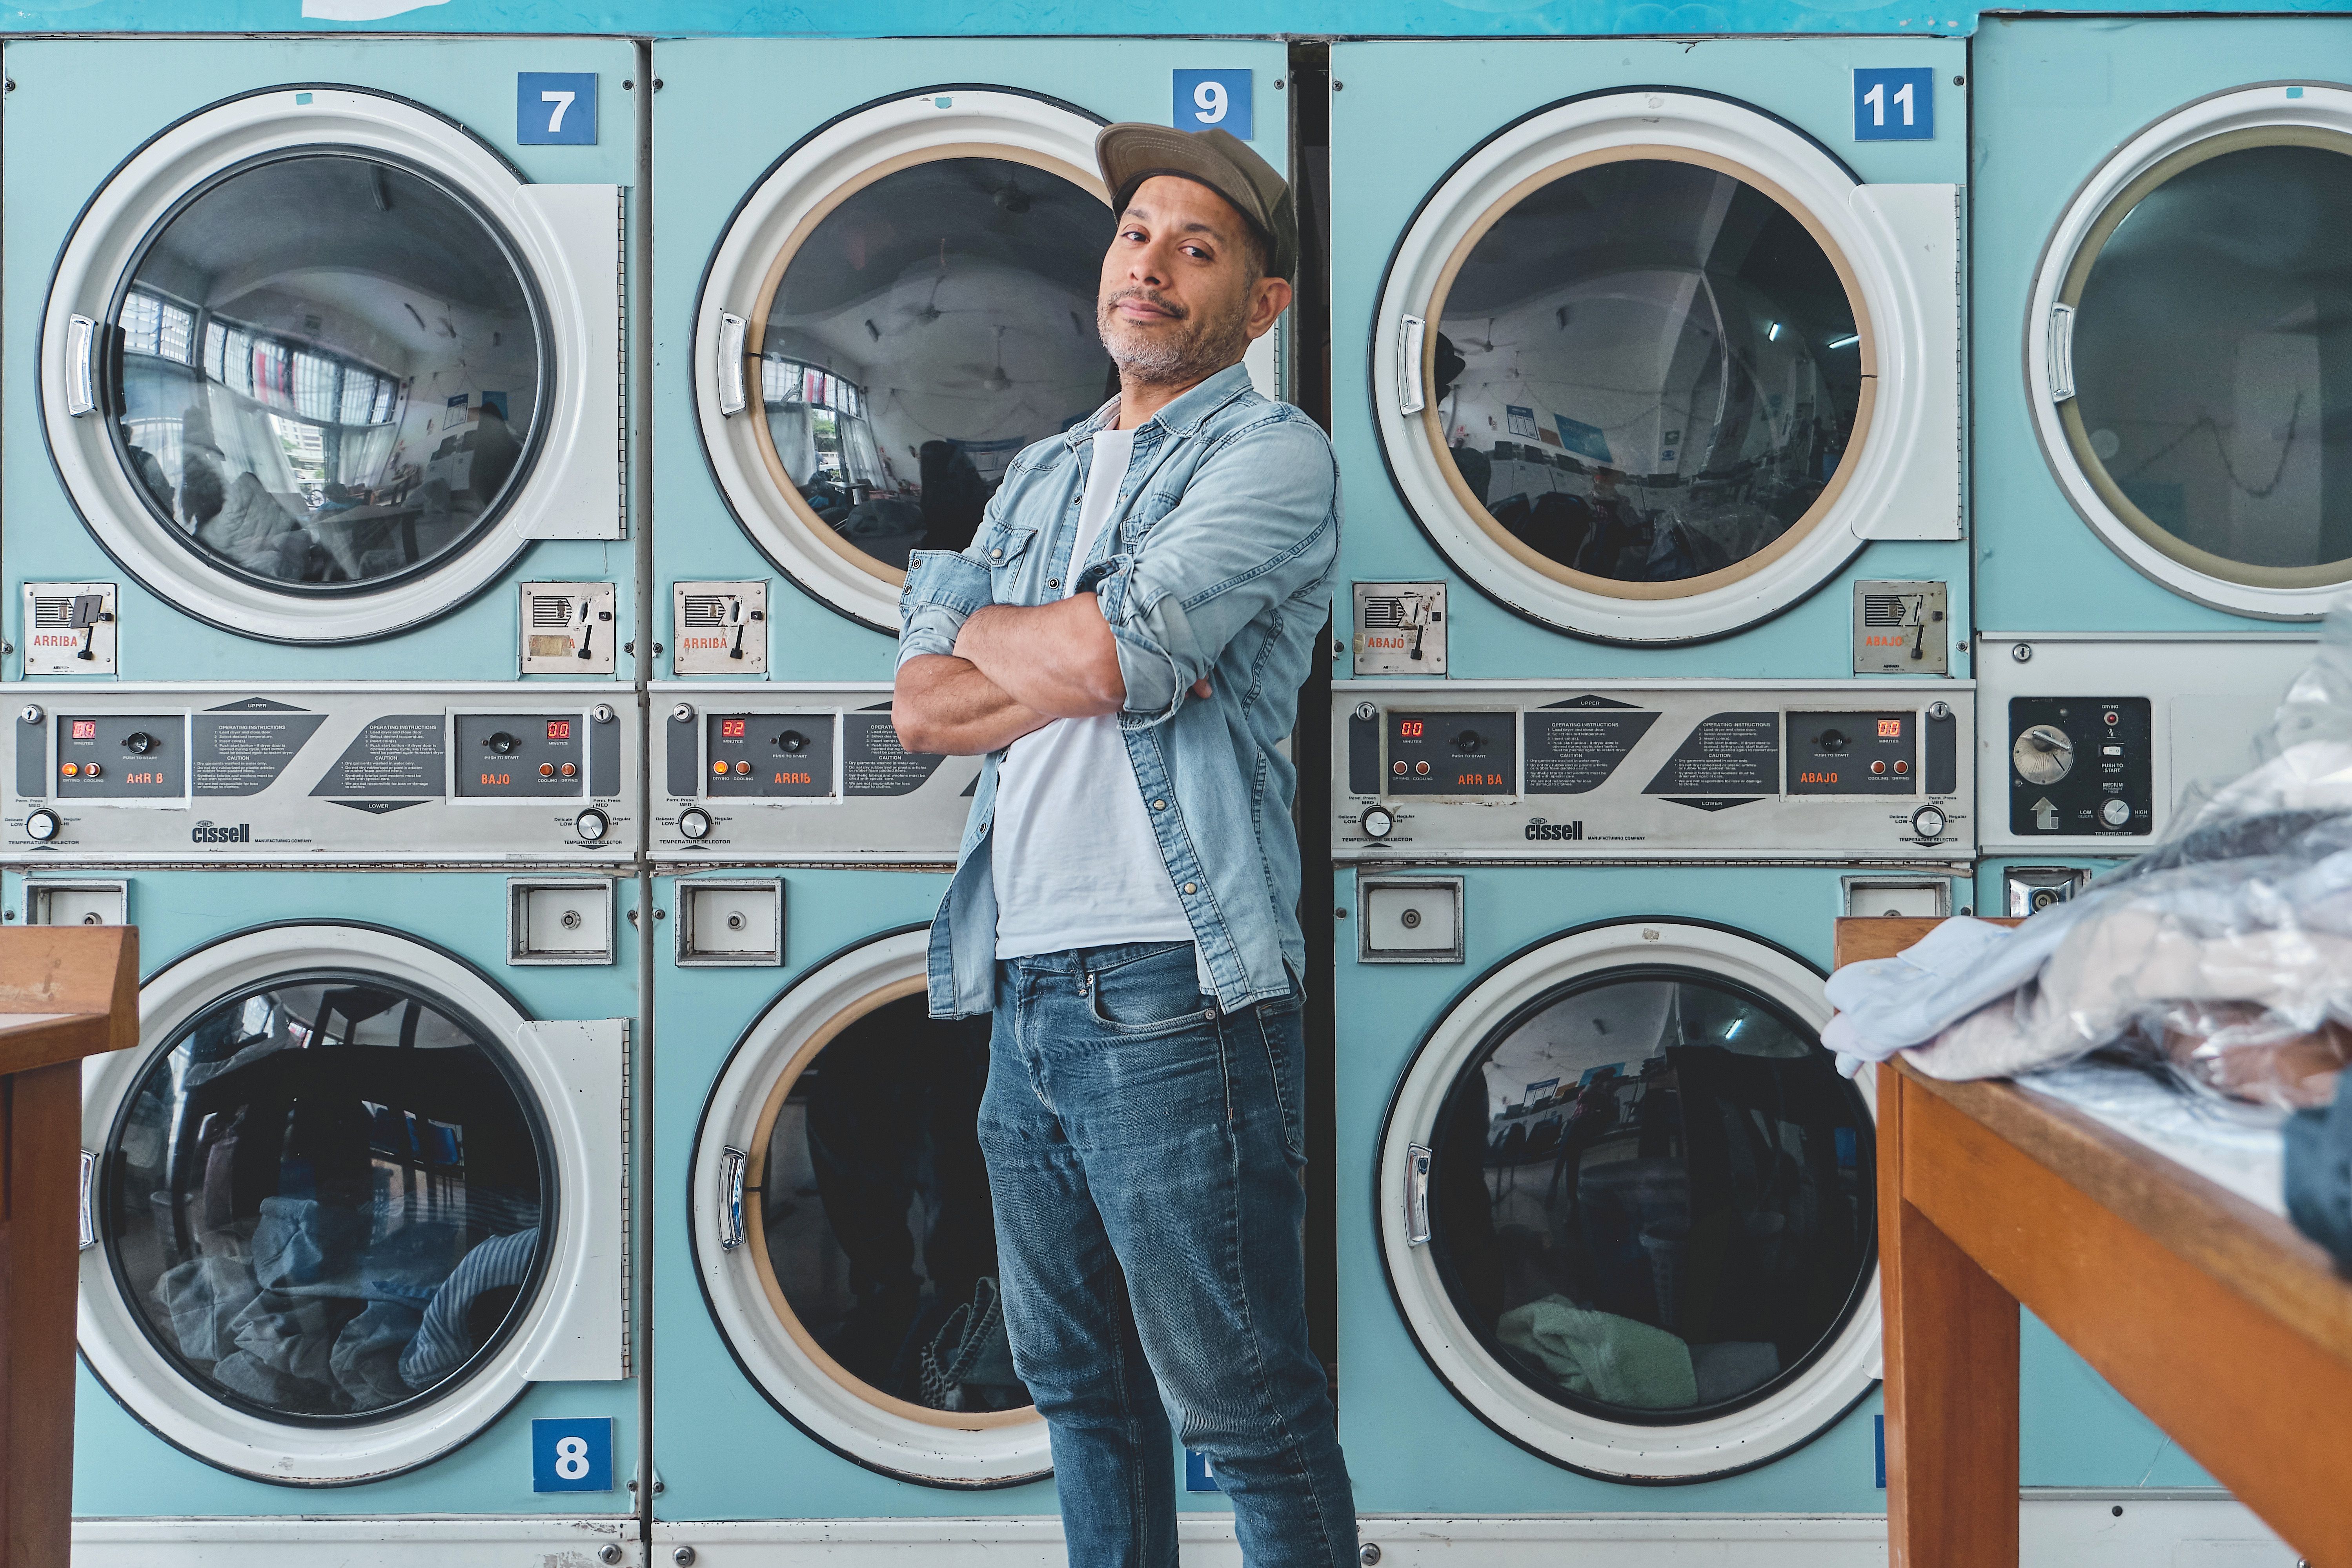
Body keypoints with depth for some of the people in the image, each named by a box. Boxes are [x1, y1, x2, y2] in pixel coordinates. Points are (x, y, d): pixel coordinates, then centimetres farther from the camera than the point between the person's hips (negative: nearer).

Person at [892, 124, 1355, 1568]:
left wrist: (978, 623, 1)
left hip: (1173, 997, -7)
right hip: (1025, 988, 7)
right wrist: (1093, 661, -8)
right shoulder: (1040, 477, 18)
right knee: (1081, 1387, 19)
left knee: (1246, 1406, 3)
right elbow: (923, 709, 8)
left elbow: (1111, 652, -18)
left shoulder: (1273, 453, -3)